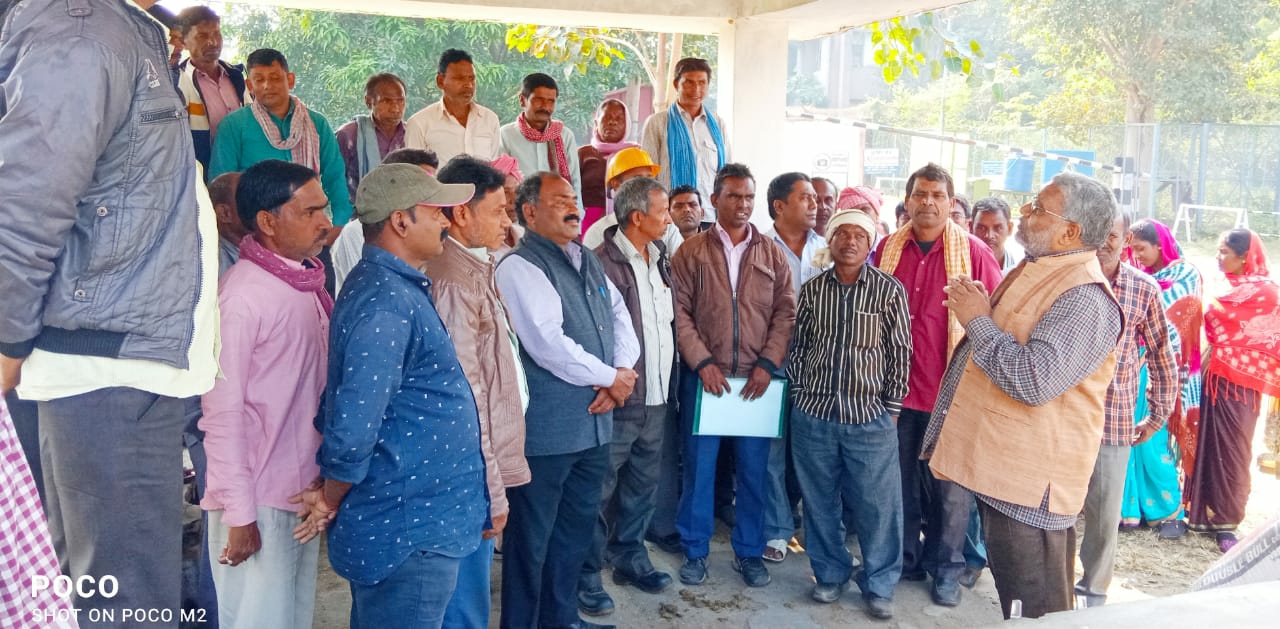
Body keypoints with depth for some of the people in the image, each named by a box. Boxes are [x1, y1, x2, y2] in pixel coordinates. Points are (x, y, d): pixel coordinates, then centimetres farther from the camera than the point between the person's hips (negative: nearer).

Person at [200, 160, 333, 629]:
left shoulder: (307, 283, 7)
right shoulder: (241, 294, -16)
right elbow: (223, 412, -16)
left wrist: (326, 480, 10)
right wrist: (238, 514, -14)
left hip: (306, 495, 7)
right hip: (260, 503, -7)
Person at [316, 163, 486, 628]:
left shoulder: (385, 285, 9)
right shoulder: (387, 305, -23)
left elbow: (346, 399, 18)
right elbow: (353, 430, -27)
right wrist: (330, 504, -10)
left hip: (409, 522, 10)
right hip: (411, 532, -10)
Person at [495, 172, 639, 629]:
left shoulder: (589, 261, 13)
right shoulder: (520, 267, -12)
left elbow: (621, 319, 10)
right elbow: (548, 344, -21)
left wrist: (620, 376, -8)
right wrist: (612, 378, -11)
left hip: (595, 421, 8)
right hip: (546, 428, -8)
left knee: (577, 527, 19)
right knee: (532, 536, 5)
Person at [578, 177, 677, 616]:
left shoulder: (660, 259, 10)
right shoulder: (602, 262, -15)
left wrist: (668, 379, 15)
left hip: (656, 397, 8)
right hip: (618, 399, -7)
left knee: (642, 486, 18)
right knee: (600, 491, 3)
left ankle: (630, 558, 34)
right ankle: (586, 574, 16)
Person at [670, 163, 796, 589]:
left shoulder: (772, 253, 7)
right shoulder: (691, 251, 2)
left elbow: (786, 312, 3)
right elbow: (679, 312, -4)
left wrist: (767, 364, -8)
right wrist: (701, 362, -13)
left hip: (756, 378, 2)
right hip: (704, 375, -1)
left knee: (754, 469, 8)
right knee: (699, 467, 5)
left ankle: (749, 552, 22)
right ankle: (695, 551, 20)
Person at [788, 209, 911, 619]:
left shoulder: (890, 291, -4)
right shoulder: (812, 289, 4)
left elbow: (900, 353, -1)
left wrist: (892, 407, -2)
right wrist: (800, 394, 5)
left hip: (871, 417, -2)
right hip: (813, 415, 2)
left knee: (878, 504, 4)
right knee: (820, 500, 12)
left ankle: (879, 585, 22)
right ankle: (830, 574, 30)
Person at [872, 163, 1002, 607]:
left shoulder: (973, 252, -6)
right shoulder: (888, 250, 3)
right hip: (897, 388, 3)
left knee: (950, 486, 6)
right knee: (901, 481, 14)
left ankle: (946, 568, 23)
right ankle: (905, 560, 30)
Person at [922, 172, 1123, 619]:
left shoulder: (1084, 297, -21)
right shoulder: (1035, 270, 12)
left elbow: (1034, 381, -30)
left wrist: (977, 320, -21)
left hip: (1030, 479, -10)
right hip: (998, 463, 10)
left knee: (1038, 607, 5)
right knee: (1009, 589, 23)